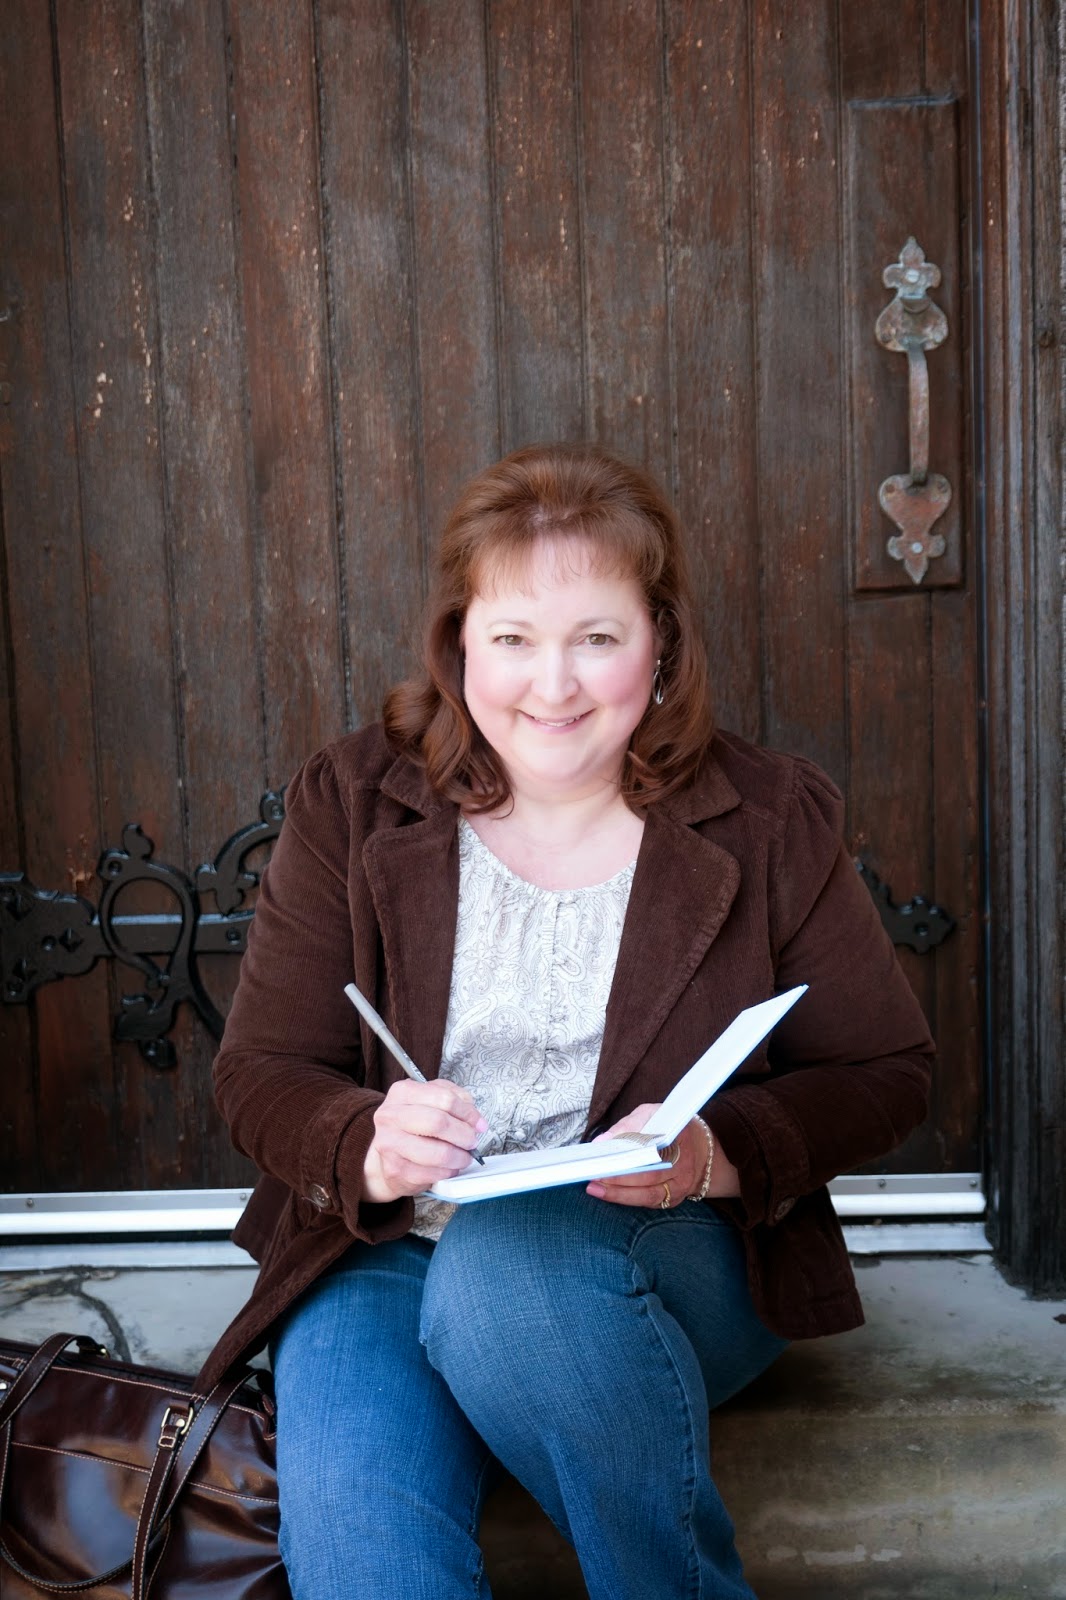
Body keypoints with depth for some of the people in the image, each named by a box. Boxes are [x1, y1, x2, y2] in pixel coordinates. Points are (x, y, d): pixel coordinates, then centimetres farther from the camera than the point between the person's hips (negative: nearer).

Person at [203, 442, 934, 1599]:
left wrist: (718, 1154, -17)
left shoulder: (771, 821, 0)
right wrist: (368, 1147, -21)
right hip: (385, 1252, 0)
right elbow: (261, 1073, 2)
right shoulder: (351, 805, 1)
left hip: (673, 1264, 0)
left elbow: (886, 1070, 3)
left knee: (509, 1260, -35)